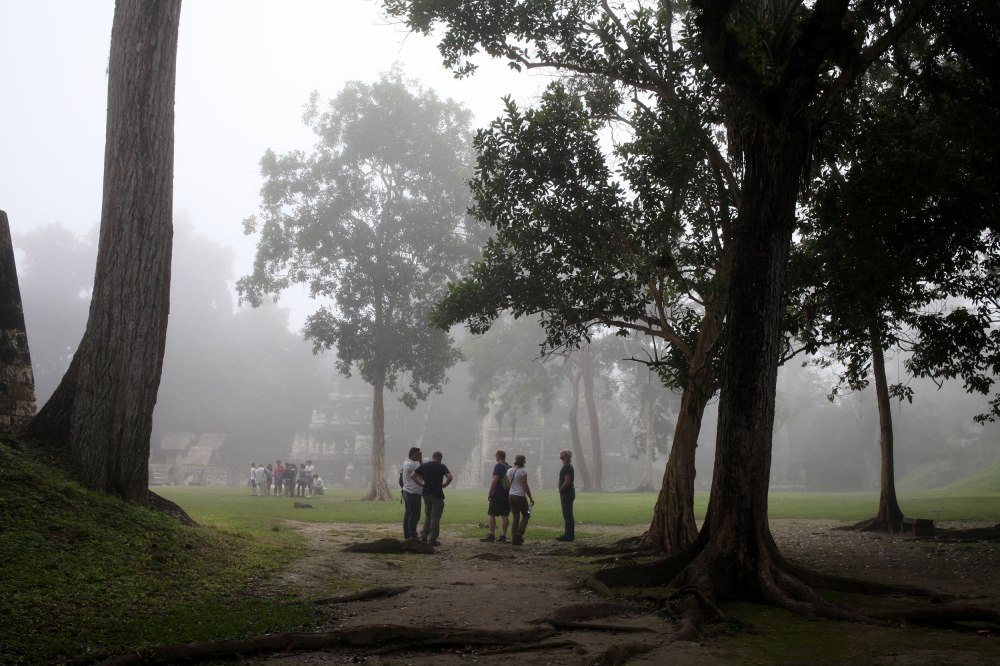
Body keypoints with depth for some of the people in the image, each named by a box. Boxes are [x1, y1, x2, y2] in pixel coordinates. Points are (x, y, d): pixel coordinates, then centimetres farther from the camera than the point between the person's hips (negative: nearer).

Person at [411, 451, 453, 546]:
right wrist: (444, 485, -6)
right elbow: (449, 477, -21)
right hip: (437, 494, -5)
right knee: (435, 518, 2)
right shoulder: (441, 466, -7)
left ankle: (423, 537, 17)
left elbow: (412, 476, 1)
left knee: (427, 516, 18)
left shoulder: (423, 466, 6)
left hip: (425, 493, 5)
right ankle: (432, 540, 2)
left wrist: (421, 484, 4)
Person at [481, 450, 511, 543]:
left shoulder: (498, 466, -9)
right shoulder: (510, 467, 14)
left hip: (498, 494, -7)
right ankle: (503, 535, 6)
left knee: (491, 514, -4)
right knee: (505, 515, 7)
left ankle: (491, 535, -8)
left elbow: (495, 480, -17)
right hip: (508, 494, 7)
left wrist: (490, 492, -14)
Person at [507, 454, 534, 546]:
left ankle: (514, 538, 5)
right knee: (525, 515, 8)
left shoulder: (509, 471, 9)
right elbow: (525, 486, -12)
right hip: (520, 496, -6)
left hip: (511, 496, 6)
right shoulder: (523, 471, -11)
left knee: (516, 517, 10)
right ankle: (519, 533, -8)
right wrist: (530, 498, -6)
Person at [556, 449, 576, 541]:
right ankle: (569, 534, 17)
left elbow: (567, 481, -24)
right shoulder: (567, 466, 17)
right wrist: (561, 490, 15)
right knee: (568, 515, 13)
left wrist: (560, 490, -13)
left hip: (566, 493, -11)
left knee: (567, 515, -8)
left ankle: (569, 535, -6)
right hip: (566, 493, 11)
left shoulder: (567, 467, -16)